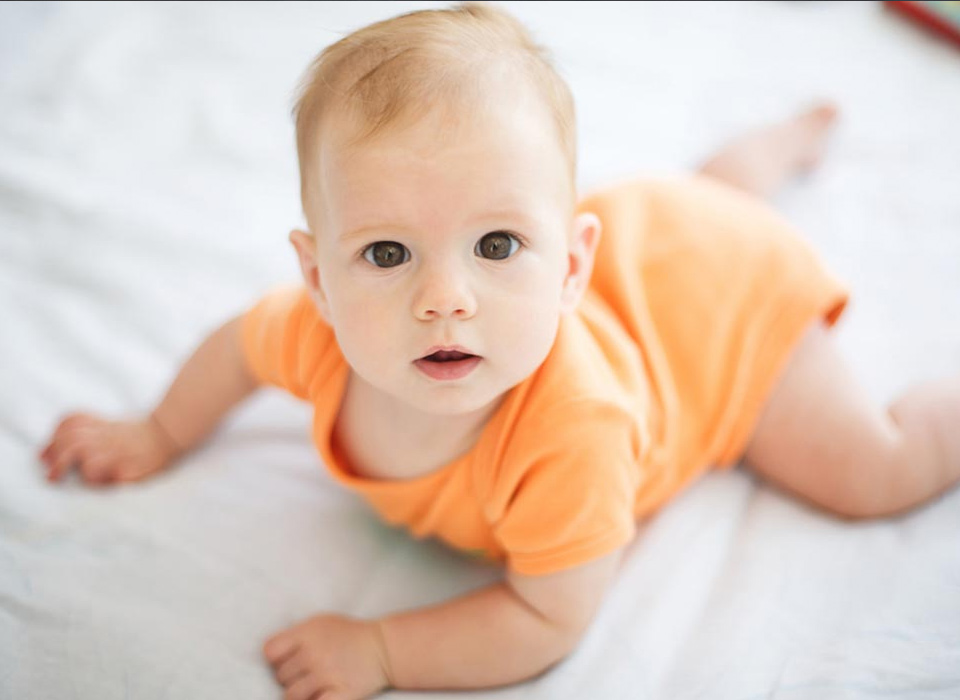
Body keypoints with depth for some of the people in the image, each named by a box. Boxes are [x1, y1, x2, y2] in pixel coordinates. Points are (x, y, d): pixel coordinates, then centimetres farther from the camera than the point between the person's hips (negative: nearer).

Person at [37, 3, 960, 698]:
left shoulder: (572, 432, -51)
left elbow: (546, 622, -37)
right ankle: (793, 138, 65)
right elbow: (239, 345, -10)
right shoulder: (318, 330, -36)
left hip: (713, 283, -6)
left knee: (871, 479, 2)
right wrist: (157, 437, 2)